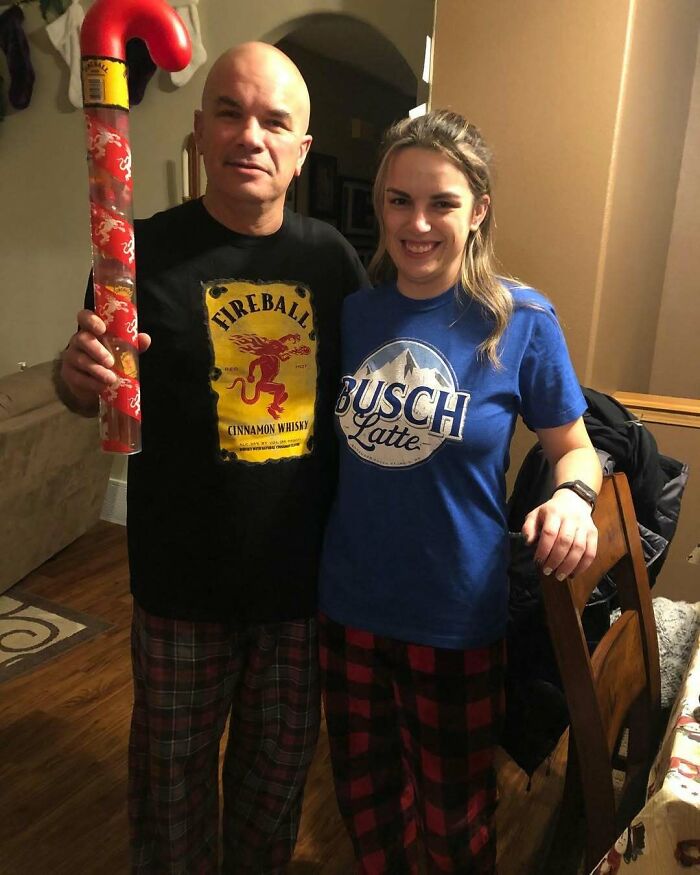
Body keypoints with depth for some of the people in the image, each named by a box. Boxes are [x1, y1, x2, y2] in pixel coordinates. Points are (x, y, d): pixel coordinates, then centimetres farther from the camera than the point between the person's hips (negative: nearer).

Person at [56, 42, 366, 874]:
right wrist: (78, 373, -25)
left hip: (308, 569, 3)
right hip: (185, 577, -2)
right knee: (175, 760, 19)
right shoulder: (148, 248, -9)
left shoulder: (330, 256, -2)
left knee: (283, 751, 23)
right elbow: (91, 397, -2)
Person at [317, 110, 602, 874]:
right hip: (349, 606, 4)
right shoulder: (353, 313, -2)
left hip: (457, 618, -3)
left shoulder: (521, 322, -12)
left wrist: (573, 495, -22)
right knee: (365, 798, 26)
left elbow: (573, 445, -1)